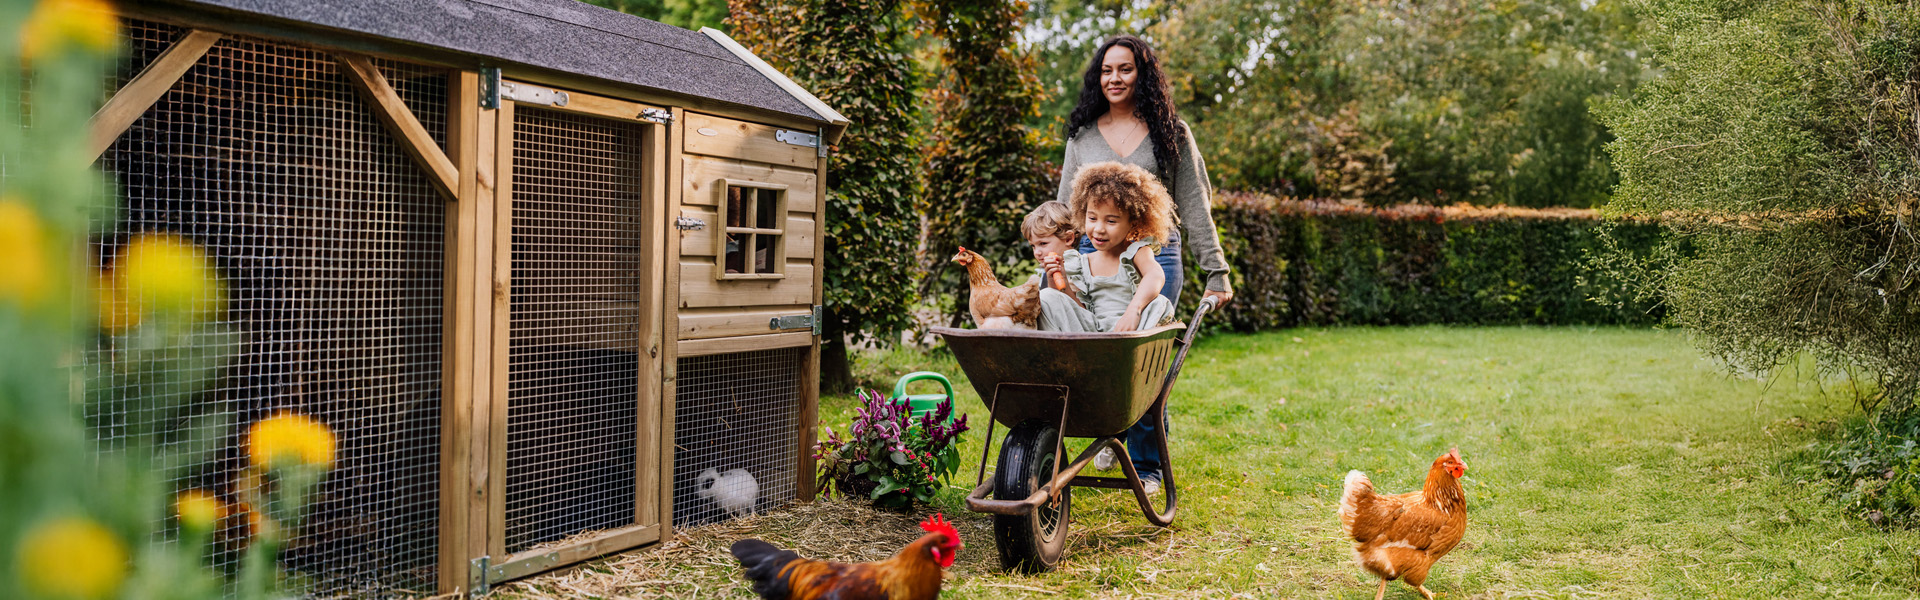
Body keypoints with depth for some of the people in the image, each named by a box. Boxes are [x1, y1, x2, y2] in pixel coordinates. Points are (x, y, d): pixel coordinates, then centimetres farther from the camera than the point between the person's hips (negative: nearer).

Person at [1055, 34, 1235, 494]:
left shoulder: (1171, 133, 6)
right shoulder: (1082, 134, 11)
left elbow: (1194, 206, 5)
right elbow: (1066, 206, 14)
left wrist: (1216, 271, 0)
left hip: (1155, 255, -1)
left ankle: (1146, 464, 14)